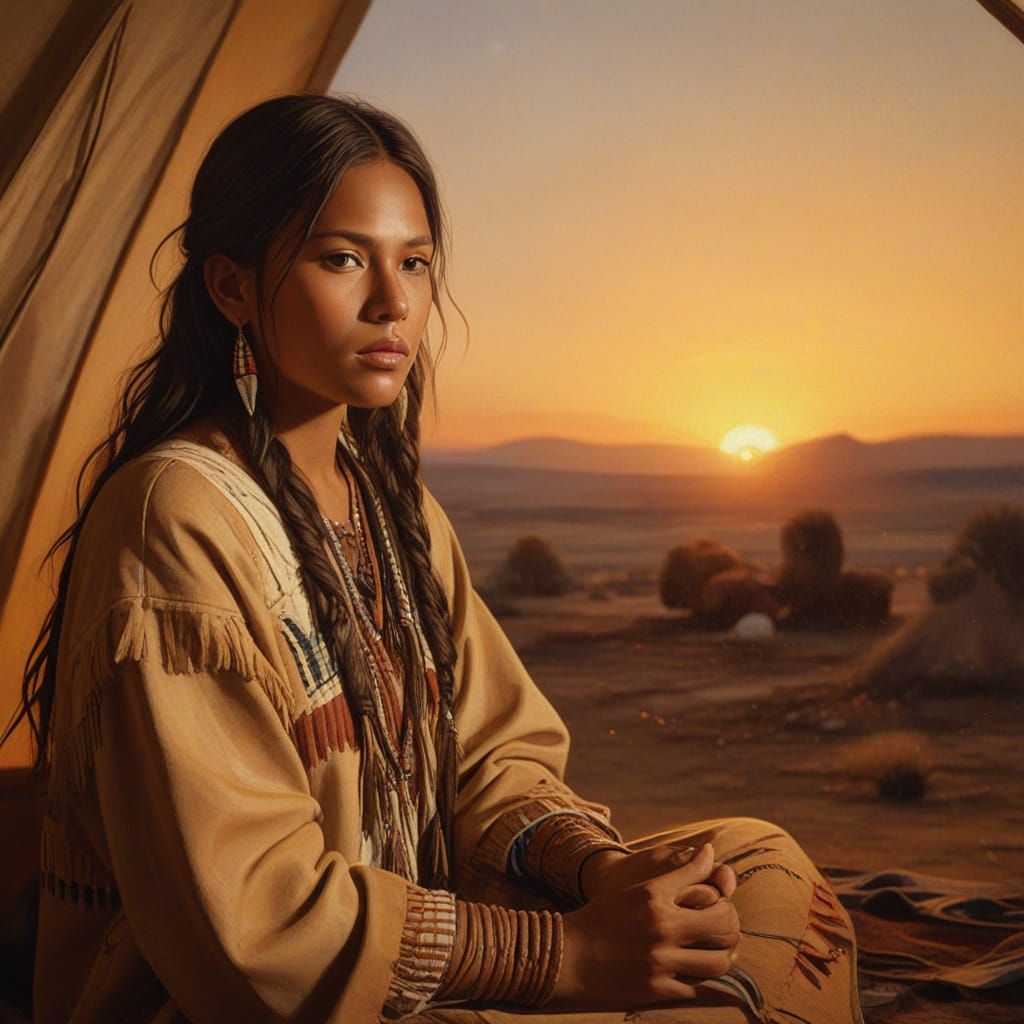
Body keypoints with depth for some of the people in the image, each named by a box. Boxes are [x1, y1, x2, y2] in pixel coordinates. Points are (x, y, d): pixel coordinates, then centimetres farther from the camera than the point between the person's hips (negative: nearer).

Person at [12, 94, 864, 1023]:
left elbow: (490, 749, 9)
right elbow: (245, 918, -23)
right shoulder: (179, 520, -20)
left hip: (407, 933, 8)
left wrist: (600, 869, -12)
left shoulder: (393, 503, 7)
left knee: (761, 868, -1)